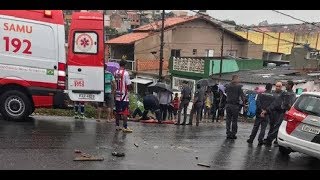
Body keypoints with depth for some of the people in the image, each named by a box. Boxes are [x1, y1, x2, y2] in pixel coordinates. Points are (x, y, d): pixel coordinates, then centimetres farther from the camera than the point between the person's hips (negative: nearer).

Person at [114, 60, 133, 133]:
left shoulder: (116, 72, 6)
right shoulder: (125, 73, -14)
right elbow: (128, 85, -14)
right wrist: (130, 88, 6)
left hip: (117, 95, 7)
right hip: (124, 96, -7)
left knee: (118, 111, 14)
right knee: (125, 112, -4)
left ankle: (117, 126, 22)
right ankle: (125, 127, -3)